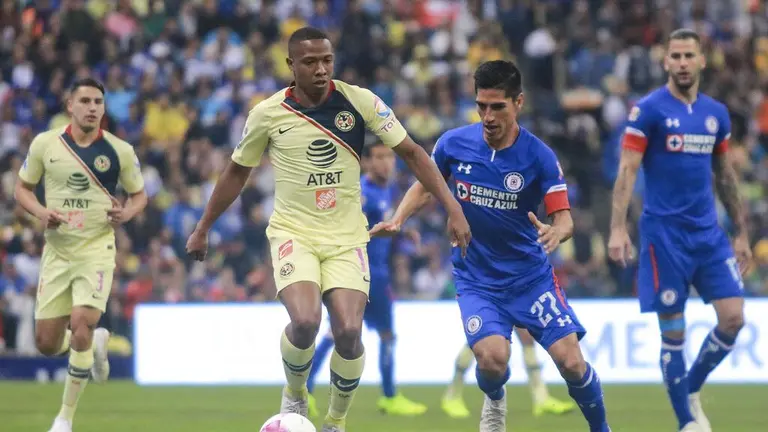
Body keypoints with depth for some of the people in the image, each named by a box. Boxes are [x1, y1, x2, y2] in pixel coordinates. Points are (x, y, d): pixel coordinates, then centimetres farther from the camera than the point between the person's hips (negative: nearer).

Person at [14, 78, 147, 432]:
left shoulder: (120, 151, -3)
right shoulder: (45, 144, -1)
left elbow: (139, 194, 9)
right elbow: (22, 188, 9)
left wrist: (127, 213, -13)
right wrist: (41, 212, -11)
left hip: (97, 248, -2)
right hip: (57, 251, 2)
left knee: (81, 324, -21)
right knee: (47, 343, 2)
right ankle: (95, 343, 39)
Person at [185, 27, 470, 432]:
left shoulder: (359, 101, -8)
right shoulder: (268, 114, -7)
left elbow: (411, 152, -2)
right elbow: (237, 171, 9)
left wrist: (452, 208, -10)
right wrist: (203, 228, 15)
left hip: (346, 238, 1)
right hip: (293, 234, -1)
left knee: (349, 333, -15)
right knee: (305, 322, -25)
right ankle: (294, 394, 8)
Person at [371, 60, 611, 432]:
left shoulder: (539, 156, -13)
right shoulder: (453, 144, -8)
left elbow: (564, 218, -15)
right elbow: (425, 185, 10)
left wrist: (555, 231, -39)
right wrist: (397, 220, -7)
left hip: (531, 274, 0)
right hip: (476, 278, 0)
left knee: (570, 361, -12)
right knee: (492, 358, -23)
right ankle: (494, 401, 14)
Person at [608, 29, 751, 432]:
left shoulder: (716, 113, 10)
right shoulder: (648, 110, -6)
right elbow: (627, 171, -10)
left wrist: (741, 232, 18)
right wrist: (618, 228, -20)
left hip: (709, 232, 5)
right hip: (664, 233, -5)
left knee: (733, 318, -5)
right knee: (673, 331, -2)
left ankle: (691, 390, 18)